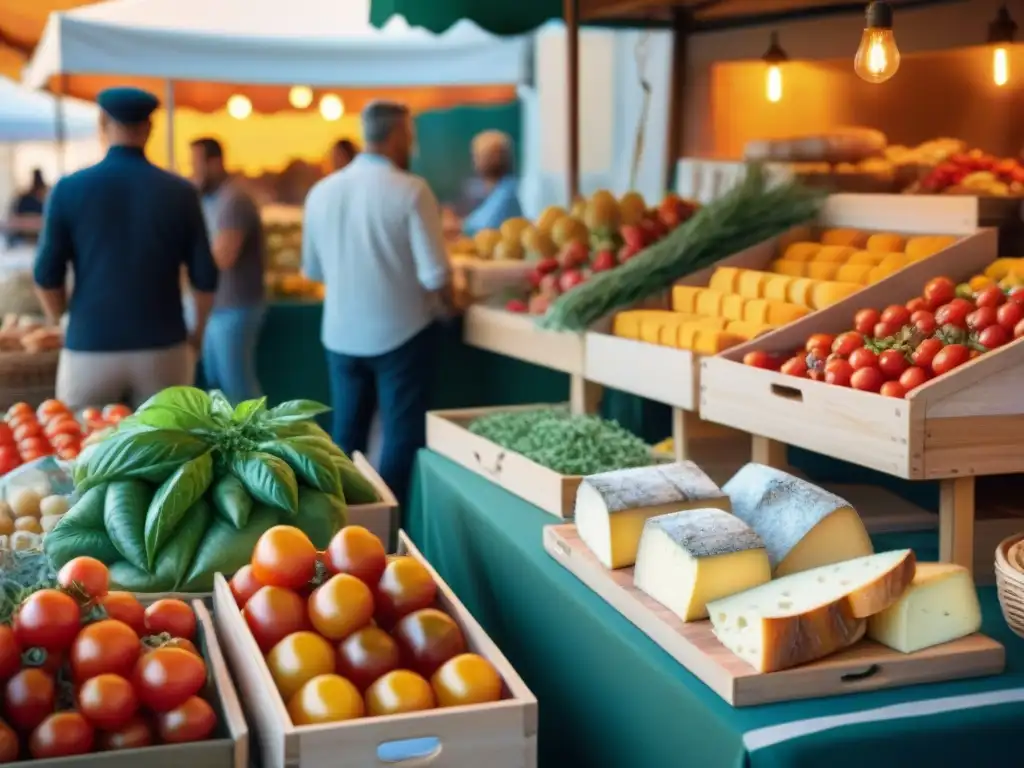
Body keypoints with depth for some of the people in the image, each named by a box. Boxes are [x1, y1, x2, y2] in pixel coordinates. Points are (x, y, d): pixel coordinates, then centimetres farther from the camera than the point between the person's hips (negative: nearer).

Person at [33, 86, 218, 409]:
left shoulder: (69, 189, -3)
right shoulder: (179, 192, -1)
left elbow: (47, 276, -1)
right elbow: (205, 277, 0)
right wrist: (197, 334, 17)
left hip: (89, 350, -1)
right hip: (162, 349, 1)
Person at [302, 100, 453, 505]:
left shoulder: (322, 191, 0)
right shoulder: (410, 190, -15)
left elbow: (312, 269, 9)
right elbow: (435, 273, -17)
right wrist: (447, 302, 4)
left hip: (342, 333, 5)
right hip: (402, 331, -5)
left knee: (347, 435, 16)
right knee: (401, 436, 5)